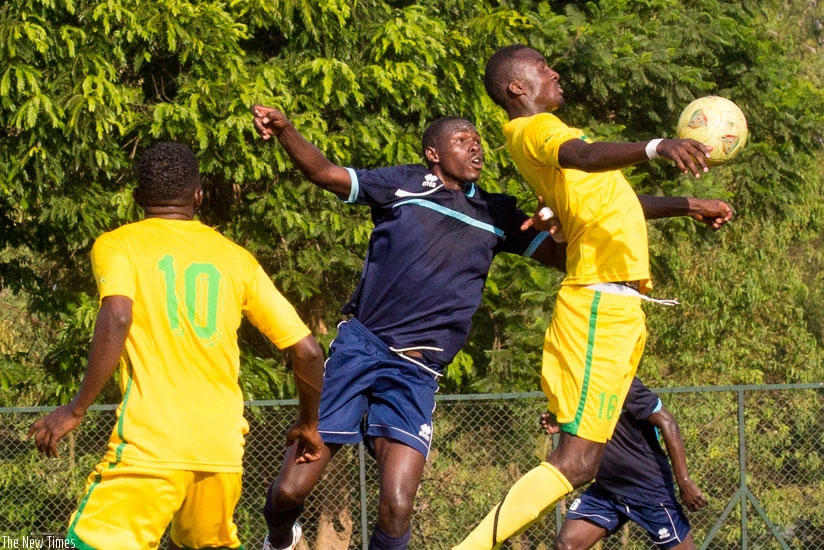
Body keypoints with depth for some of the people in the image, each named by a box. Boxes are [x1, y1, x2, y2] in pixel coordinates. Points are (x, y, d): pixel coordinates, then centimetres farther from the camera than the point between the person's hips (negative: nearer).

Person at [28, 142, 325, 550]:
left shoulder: (117, 245, 6)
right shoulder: (235, 258, 16)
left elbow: (117, 318, -15)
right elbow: (306, 350, 12)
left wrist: (76, 410, -11)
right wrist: (308, 424, 28)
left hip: (151, 440, -4)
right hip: (223, 446, 5)